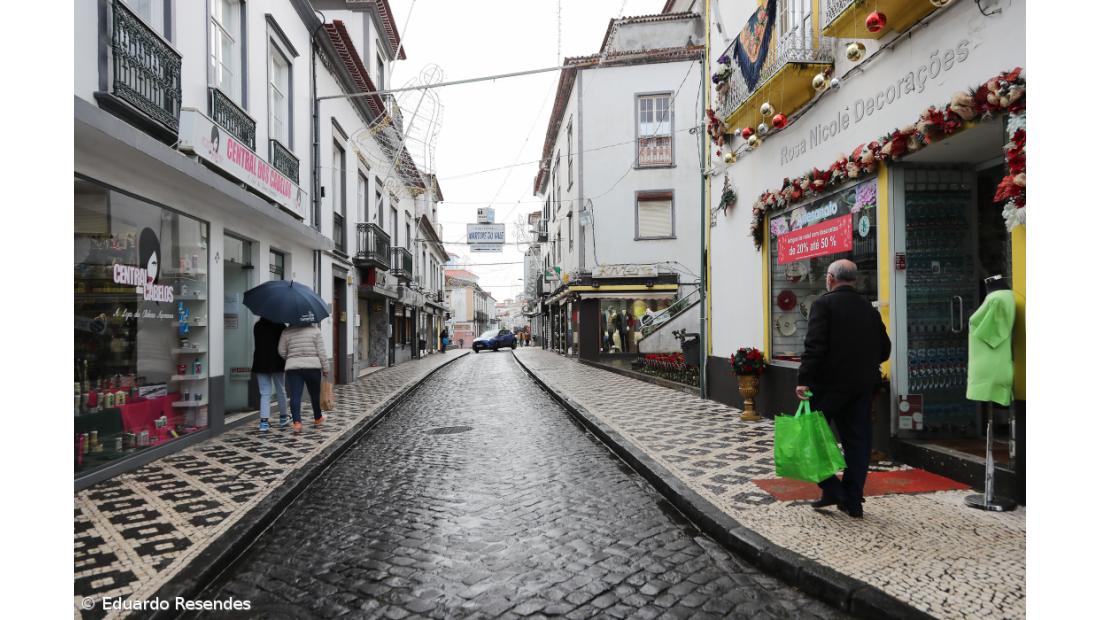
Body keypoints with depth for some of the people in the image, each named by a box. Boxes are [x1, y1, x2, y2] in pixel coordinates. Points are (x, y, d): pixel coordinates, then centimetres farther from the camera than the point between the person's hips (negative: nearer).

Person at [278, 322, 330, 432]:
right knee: (315, 394, 14)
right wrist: (325, 368, 2)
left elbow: (281, 351, 7)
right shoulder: (315, 330, -2)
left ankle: (297, 422, -15)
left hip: (293, 368, 1)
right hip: (313, 367, -1)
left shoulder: (286, 332, 4)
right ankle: (318, 418, 31)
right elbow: (321, 352, -5)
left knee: (295, 396, -2)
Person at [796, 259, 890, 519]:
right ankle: (853, 501, 15)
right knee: (857, 440, 9)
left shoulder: (824, 304, -9)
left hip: (829, 383, -6)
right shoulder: (869, 309, 10)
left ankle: (831, 489, 5)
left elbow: (815, 346, -19)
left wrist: (804, 380, -18)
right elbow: (884, 350, 13)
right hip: (862, 386, 6)